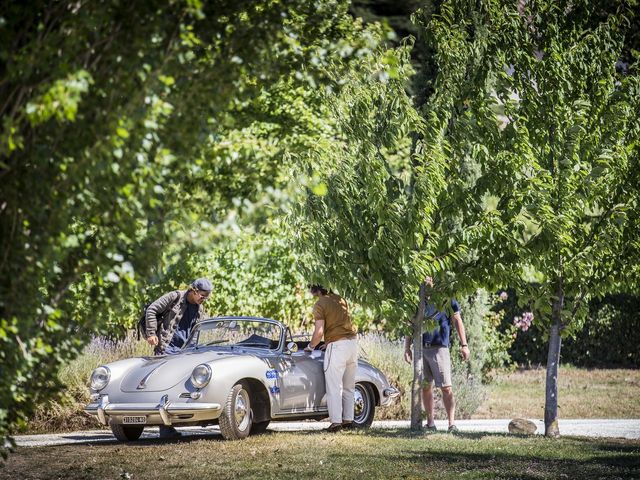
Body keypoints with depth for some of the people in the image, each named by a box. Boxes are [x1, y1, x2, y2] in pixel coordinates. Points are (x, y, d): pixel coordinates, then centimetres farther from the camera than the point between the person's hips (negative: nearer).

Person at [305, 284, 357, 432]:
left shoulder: (320, 305, -8)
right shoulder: (340, 299, 14)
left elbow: (319, 332, -15)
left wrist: (310, 346, 2)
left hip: (337, 345, -7)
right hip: (352, 342, 7)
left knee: (334, 387, -4)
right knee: (349, 386, 14)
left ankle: (336, 421, -8)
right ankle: (348, 419, 16)